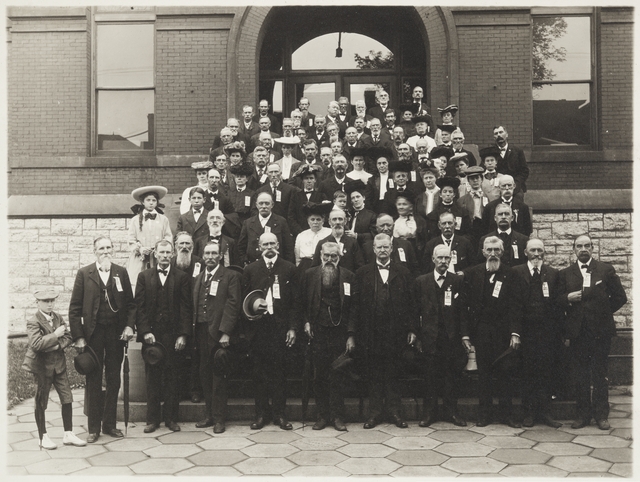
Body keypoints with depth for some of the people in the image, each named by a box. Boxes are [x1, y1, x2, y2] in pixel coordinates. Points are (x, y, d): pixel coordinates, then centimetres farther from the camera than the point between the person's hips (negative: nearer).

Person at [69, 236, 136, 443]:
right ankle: (93, 428, 16)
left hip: (116, 333, 2)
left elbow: (130, 303, 7)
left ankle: (110, 424, 22)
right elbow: (75, 308, -2)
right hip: (93, 333, -2)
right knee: (93, 381, 5)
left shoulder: (121, 273, 5)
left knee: (113, 380, 9)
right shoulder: (84, 273, -1)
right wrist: (78, 336, -7)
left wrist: (129, 325, -7)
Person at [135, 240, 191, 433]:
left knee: (173, 377, 3)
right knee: (152, 378, 5)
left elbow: (186, 308, 1)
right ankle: (152, 419, 14)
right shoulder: (144, 276, 9)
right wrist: (145, 332, -7)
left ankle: (171, 418, 14)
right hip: (151, 334, 1)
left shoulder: (182, 277, 5)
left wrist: (183, 335, -7)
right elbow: (139, 307, 4)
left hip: (174, 335, -1)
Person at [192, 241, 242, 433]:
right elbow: (194, 306, 13)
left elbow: (233, 305, -8)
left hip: (219, 334, -5)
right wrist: (194, 332, 4)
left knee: (219, 377, -2)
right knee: (205, 376, 9)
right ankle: (209, 415, 20)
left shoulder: (231, 276, -1)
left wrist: (225, 333, -16)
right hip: (201, 333, 5)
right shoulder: (198, 278, 17)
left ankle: (219, 419, 7)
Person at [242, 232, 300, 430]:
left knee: (279, 371, 2)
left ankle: (279, 413, 12)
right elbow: (244, 299, 10)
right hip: (258, 327, 1)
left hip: (280, 327, -1)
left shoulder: (289, 269, 7)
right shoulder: (250, 269, 11)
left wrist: (292, 328, -2)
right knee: (259, 372, 5)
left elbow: (295, 301, 4)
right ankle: (261, 413, 14)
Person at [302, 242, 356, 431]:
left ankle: (337, 416, 11)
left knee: (338, 376, 2)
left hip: (340, 331, -1)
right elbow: (302, 302, 10)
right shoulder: (309, 274, 8)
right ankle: (323, 415, 14)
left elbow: (353, 307, 1)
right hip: (318, 331, 1)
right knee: (319, 375, 4)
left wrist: (351, 335, -5)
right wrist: (306, 322, -4)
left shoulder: (348, 276, 4)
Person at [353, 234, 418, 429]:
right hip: (371, 332, 0)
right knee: (374, 374, 7)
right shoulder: (362, 273, 5)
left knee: (393, 374, 6)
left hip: (395, 332, 0)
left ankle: (394, 411, 17)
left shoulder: (403, 273, 7)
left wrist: (412, 329, -1)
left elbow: (411, 303, 5)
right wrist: (357, 331, -4)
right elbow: (356, 303, 1)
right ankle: (375, 412, 16)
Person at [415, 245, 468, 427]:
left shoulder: (458, 281, 5)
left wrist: (464, 335, -5)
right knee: (430, 375, 4)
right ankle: (429, 412, 14)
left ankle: (451, 411, 17)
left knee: (452, 375, 5)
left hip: (452, 337, 0)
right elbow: (416, 309, 5)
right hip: (430, 336, 0)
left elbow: (463, 310, 2)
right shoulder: (421, 281, 7)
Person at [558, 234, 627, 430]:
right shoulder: (565, 273, 9)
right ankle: (583, 414, 15)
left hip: (600, 331, -1)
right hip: (577, 331, 1)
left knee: (600, 374, 4)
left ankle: (601, 415, 13)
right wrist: (568, 298, -13)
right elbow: (558, 301, 7)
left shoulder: (606, 270, 5)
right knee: (580, 375, 7)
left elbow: (620, 297, 7)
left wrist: (604, 312, 5)